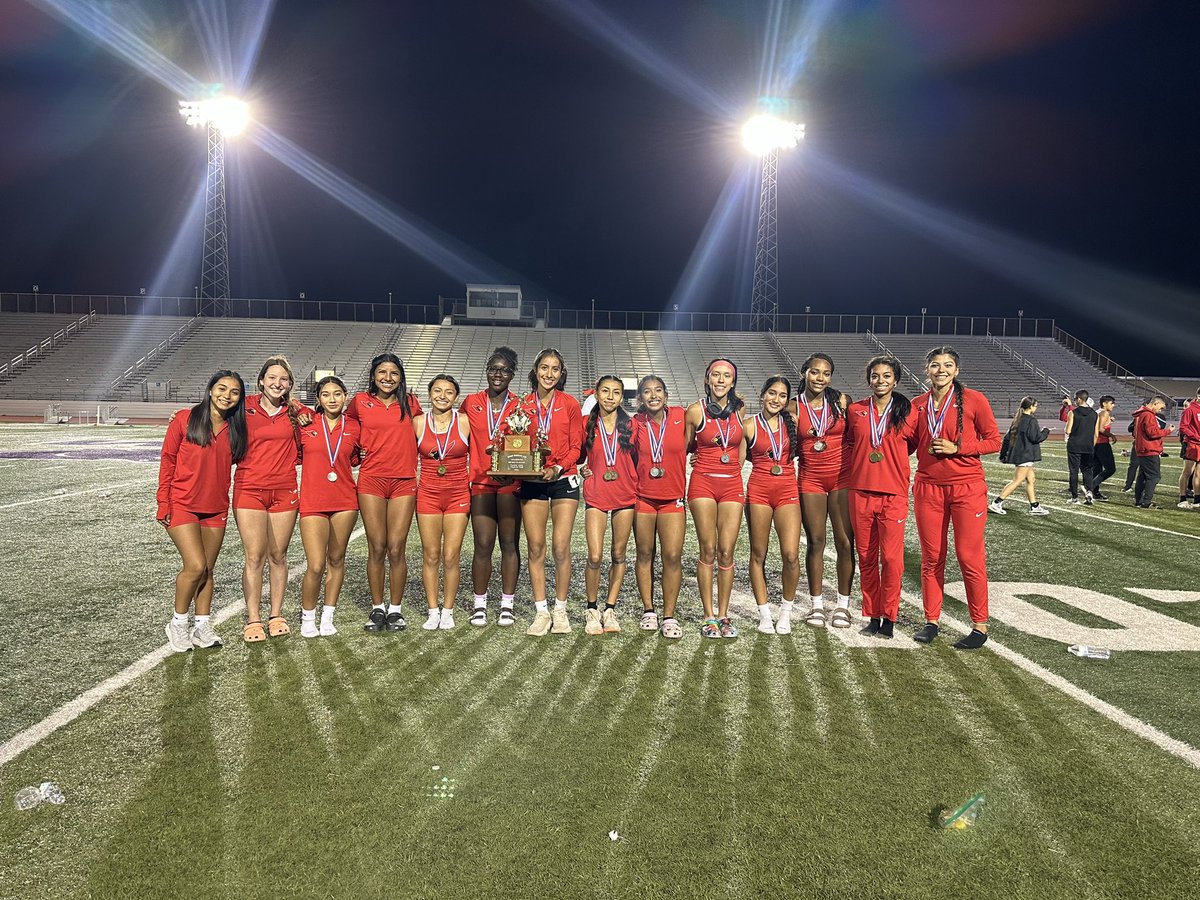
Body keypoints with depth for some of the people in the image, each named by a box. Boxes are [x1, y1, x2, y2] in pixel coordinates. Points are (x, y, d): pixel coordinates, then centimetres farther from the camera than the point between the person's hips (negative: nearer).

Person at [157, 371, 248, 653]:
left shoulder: (235, 428, 5)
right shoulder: (185, 419, -5)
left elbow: (241, 460, 13)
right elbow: (168, 460, -3)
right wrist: (164, 503, -6)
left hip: (216, 508, 4)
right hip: (183, 505, -4)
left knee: (207, 569, 9)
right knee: (196, 566, -12)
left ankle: (202, 626, 20)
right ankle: (178, 624, 8)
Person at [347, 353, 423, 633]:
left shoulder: (409, 403, 7)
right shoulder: (361, 401, 5)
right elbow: (347, 425, 23)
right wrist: (359, 448, 10)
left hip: (404, 482, 0)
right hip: (371, 481, 0)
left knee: (397, 549, -1)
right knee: (377, 549, 2)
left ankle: (396, 609, 12)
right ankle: (377, 608, 16)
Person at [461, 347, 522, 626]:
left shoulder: (520, 406, 5)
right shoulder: (470, 403, 8)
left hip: (511, 481, 0)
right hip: (481, 481, 1)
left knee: (510, 543, 3)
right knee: (483, 545, -1)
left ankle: (507, 605, 12)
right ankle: (479, 604, 11)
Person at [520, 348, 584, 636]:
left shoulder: (570, 404, 1)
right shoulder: (524, 405, 7)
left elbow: (576, 445, 1)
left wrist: (559, 467, -14)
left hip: (563, 480, -2)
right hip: (532, 481, 2)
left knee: (561, 547, -5)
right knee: (535, 548, 1)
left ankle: (560, 610, 9)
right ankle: (541, 611, 10)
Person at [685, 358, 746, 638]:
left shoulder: (739, 409, 7)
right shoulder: (695, 411, -2)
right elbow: (685, 446, 12)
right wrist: (706, 459, 9)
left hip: (732, 484, 2)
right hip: (703, 482, -2)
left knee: (726, 552, 0)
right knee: (708, 551, -2)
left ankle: (723, 615, 10)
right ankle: (709, 616, 7)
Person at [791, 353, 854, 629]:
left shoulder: (840, 401, 1)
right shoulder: (794, 407, 1)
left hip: (842, 477, 0)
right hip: (811, 479, 0)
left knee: (845, 542, 0)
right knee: (815, 542, 3)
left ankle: (843, 605, 13)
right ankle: (817, 604, 15)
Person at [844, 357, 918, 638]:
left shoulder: (907, 411, 0)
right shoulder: (855, 410, 6)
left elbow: (913, 443, 14)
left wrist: (889, 457, 6)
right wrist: (855, 469, 10)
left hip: (893, 493, -2)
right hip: (860, 491, 2)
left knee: (891, 558, -5)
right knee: (866, 557, 8)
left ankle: (889, 617, 9)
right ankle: (872, 615, 19)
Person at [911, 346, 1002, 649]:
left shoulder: (974, 400, -5)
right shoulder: (918, 404, 6)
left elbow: (994, 441, -3)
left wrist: (956, 447, -14)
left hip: (967, 487, -3)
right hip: (928, 487, 3)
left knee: (969, 556, -1)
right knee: (931, 557, 9)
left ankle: (980, 625, 11)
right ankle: (931, 621, 19)